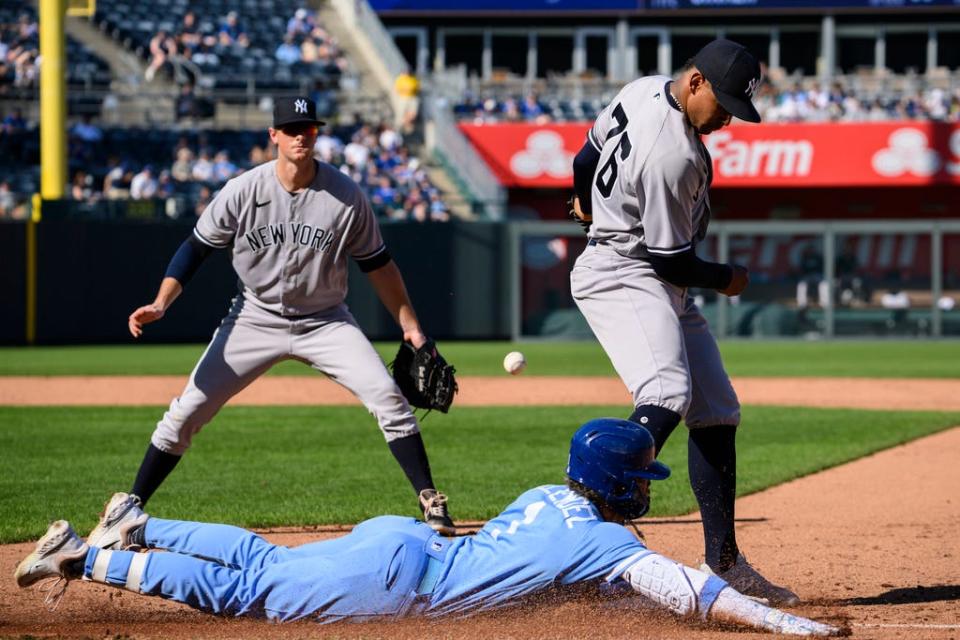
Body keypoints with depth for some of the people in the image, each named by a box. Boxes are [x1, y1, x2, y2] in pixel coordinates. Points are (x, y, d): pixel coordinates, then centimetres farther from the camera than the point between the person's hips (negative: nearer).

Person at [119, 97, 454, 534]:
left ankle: (429, 500, -8)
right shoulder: (243, 191, -13)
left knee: (388, 398, -17)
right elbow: (196, 248, -4)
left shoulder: (345, 195, -12)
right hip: (256, 319, 0)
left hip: (325, 322, 0)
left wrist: (409, 325, 0)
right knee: (187, 412, -5)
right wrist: (160, 304, -17)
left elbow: (376, 263, 0)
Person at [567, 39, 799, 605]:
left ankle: (724, 561, 15)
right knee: (668, 394, -33)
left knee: (718, 411, 11)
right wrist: (725, 279, -1)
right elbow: (669, 258, -20)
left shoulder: (643, 90, 1)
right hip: (622, 278, -11)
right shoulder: (673, 155, -27)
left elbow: (588, 156, 18)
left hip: (662, 288, 11)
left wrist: (589, 204, 38)